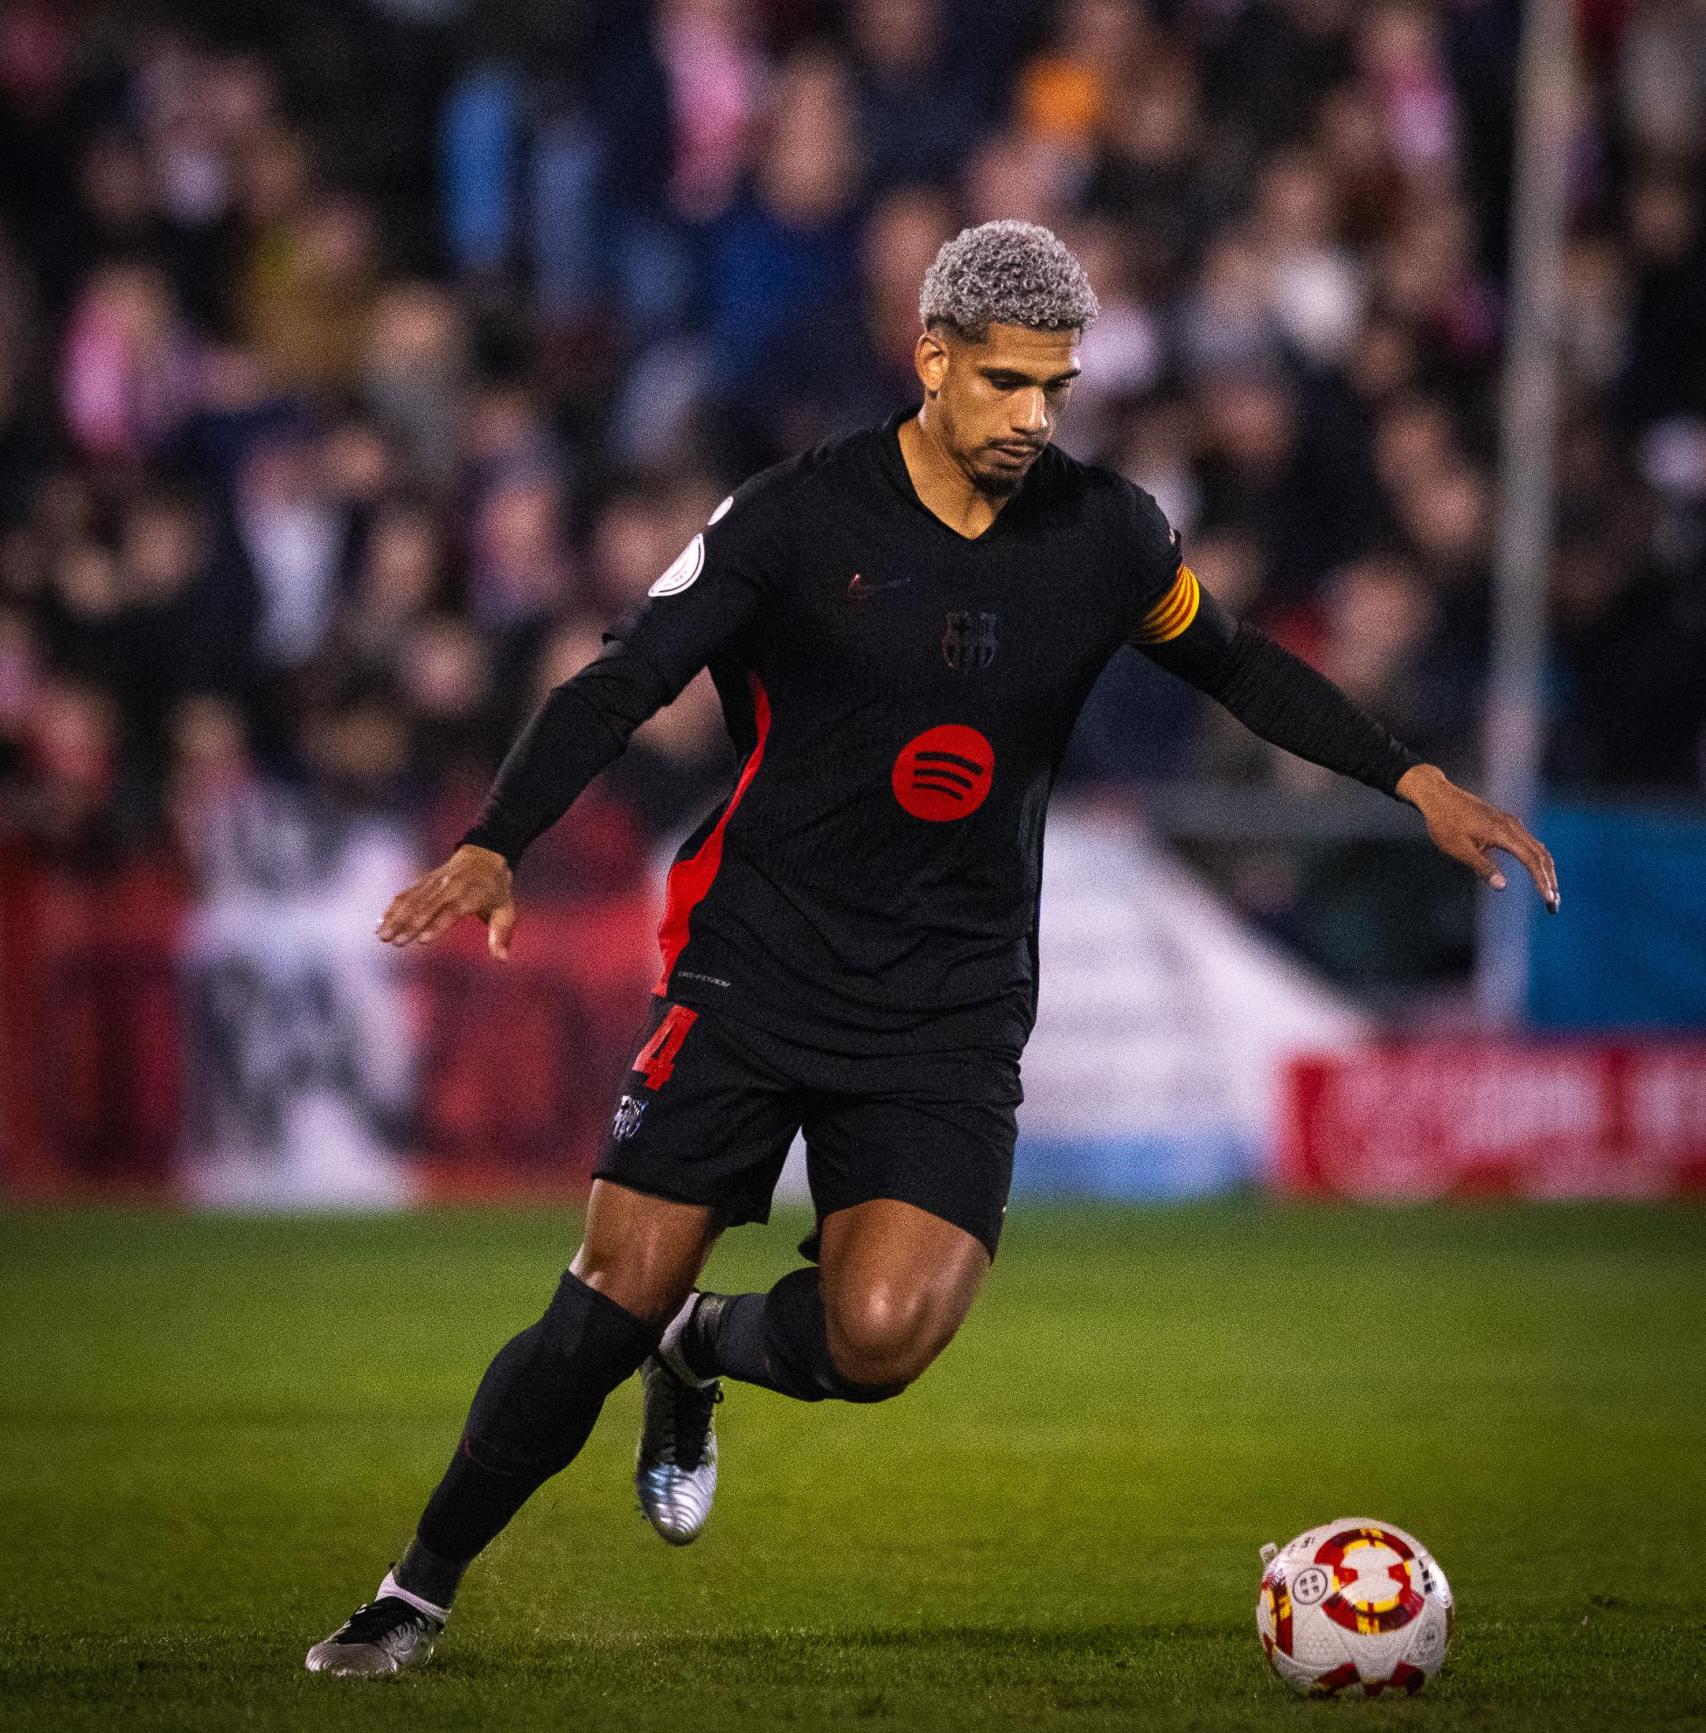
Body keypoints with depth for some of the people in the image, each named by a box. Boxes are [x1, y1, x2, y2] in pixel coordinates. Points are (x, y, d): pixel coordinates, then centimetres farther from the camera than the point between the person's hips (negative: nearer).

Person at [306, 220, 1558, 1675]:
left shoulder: (1107, 535, 1)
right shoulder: (799, 519, -9)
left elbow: (1235, 665, 19)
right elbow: (621, 688, -8)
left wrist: (1415, 781, 13)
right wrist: (495, 847, -22)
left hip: (951, 1009, 2)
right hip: (756, 968, -2)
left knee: (881, 1339, -18)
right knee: (614, 1301, -10)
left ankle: (704, 1354, 16)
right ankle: (419, 1591, 9)